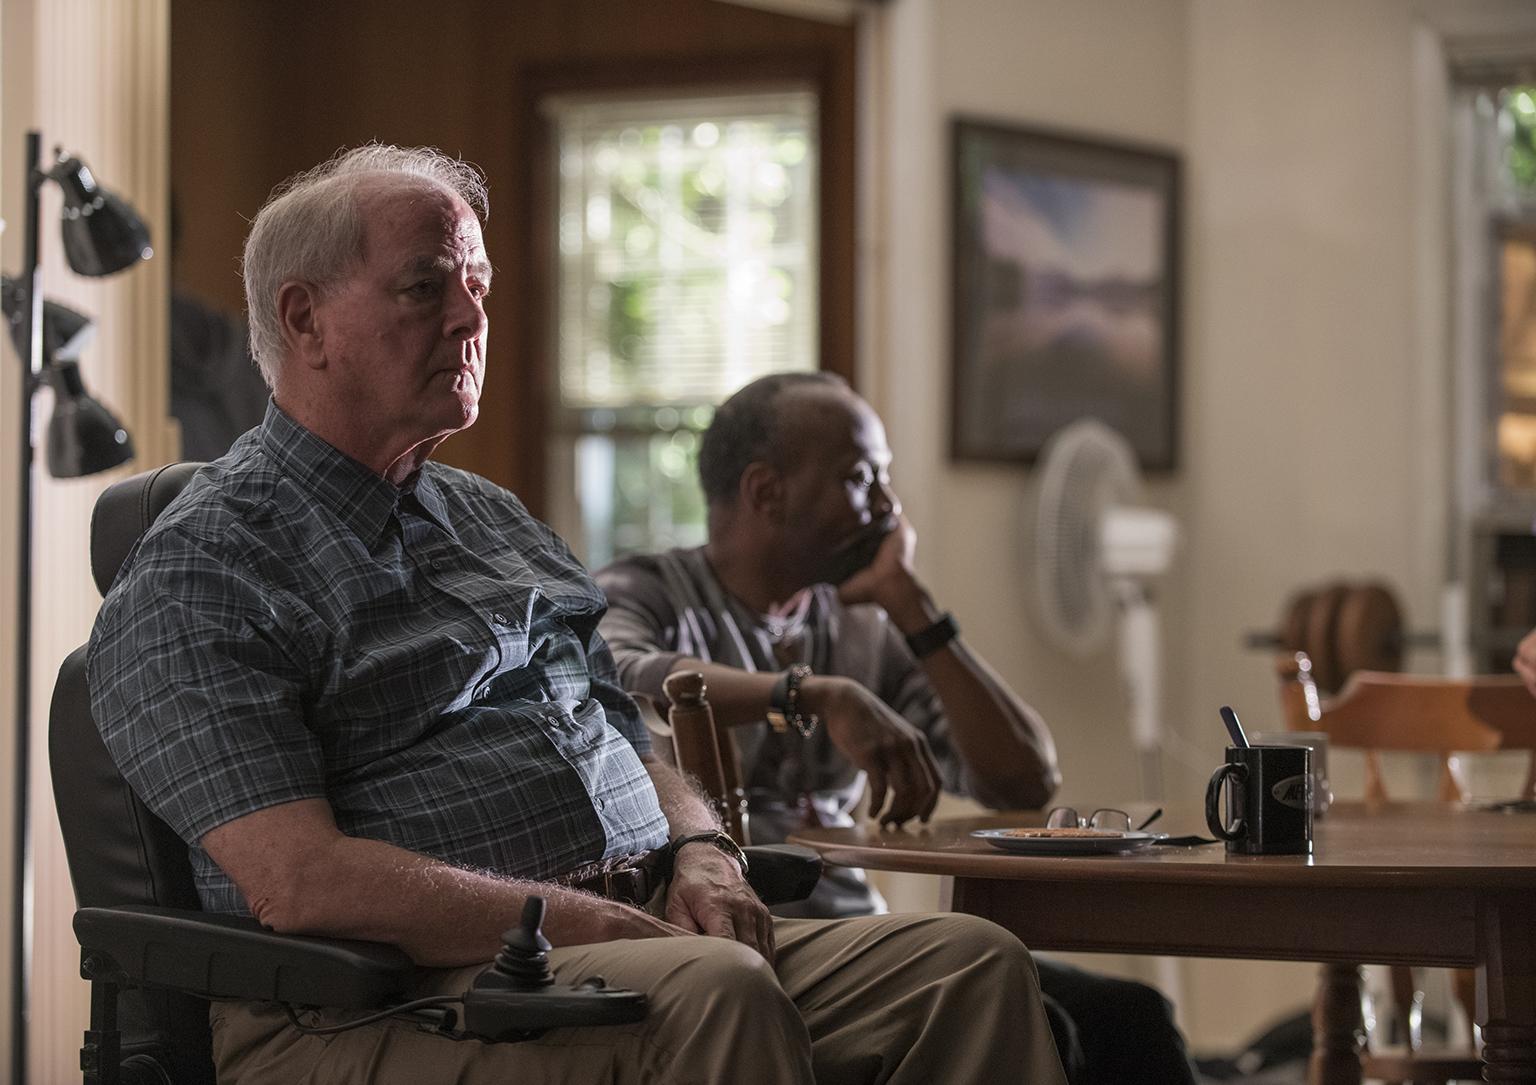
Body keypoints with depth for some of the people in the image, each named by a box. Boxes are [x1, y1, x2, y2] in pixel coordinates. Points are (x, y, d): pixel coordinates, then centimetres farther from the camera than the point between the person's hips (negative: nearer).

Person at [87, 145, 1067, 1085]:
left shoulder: (492, 519, 26)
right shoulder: (202, 570, -2)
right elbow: (298, 879, -15)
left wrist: (700, 854, 4)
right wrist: (581, 925, -19)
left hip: (626, 932, 8)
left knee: (975, 966, -15)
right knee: (710, 992, -37)